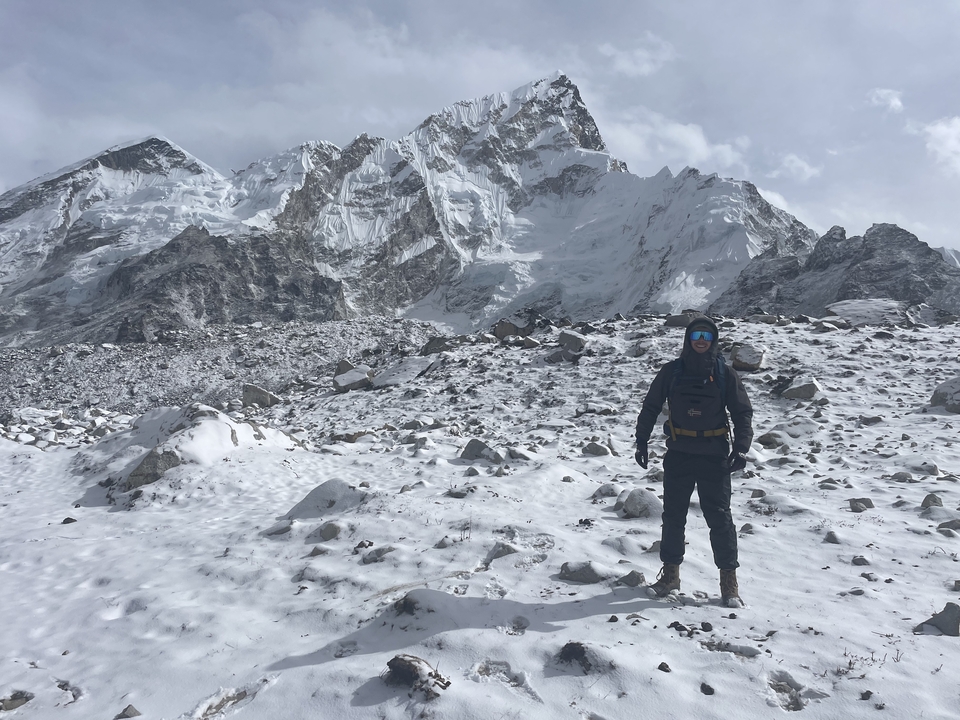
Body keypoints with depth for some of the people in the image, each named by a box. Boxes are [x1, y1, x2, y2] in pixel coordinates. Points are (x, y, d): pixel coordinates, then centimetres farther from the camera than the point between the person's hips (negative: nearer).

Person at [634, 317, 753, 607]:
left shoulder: (725, 375, -1)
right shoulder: (672, 371, 1)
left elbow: (743, 413, 3)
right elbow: (650, 407, 8)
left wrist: (741, 448, -10)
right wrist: (641, 441, 4)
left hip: (714, 457, -2)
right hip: (678, 455, 2)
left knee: (719, 518, 0)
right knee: (673, 515, 10)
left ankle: (729, 580, 13)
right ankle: (670, 573, 25)